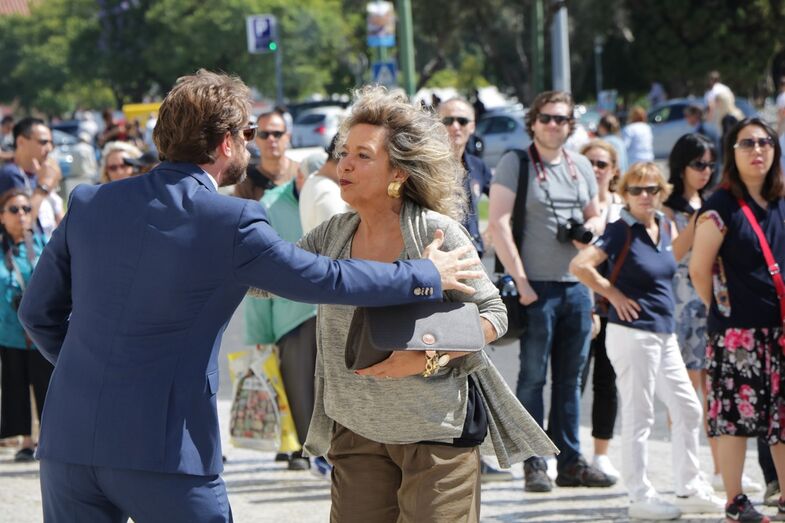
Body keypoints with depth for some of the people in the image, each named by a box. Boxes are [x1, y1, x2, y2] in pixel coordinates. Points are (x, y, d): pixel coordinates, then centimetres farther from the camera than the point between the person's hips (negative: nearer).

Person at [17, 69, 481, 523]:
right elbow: (327, 279, 2)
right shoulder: (231, 222, -7)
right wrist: (427, 276, 16)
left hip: (68, 441, 5)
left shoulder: (90, 203, 6)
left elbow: (38, 312, 13)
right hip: (163, 451, -4)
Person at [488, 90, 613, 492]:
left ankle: (571, 462, 14)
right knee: (533, 377, -3)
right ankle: (534, 464, 0)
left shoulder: (581, 167, 14)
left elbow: (596, 216, 25)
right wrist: (520, 280, -16)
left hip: (577, 284, 6)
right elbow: (498, 223, -11)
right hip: (536, 286, -6)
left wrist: (589, 228, 0)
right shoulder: (515, 164, -4)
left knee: (570, 379, 9)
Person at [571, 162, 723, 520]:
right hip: (632, 333, -8)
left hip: (664, 333, 8)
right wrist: (614, 294, -13)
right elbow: (579, 266, -22)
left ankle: (689, 490, 23)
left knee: (688, 410, 12)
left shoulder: (665, 226, 9)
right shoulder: (621, 231, -12)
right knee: (638, 416, -2)